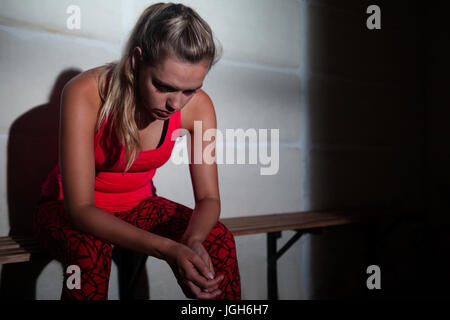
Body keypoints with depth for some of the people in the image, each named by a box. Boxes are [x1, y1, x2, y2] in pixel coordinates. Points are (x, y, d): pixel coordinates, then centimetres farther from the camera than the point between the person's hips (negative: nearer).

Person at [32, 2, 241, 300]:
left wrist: (193, 240, -37)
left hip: (138, 206, 3)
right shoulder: (85, 94, -30)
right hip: (68, 208, -2)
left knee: (220, 239, -19)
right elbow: (80, 209, -31)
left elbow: (209, 197, -13)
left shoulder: (198, 106, -19)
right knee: (90, 251, -36)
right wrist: (168, 249, -43)